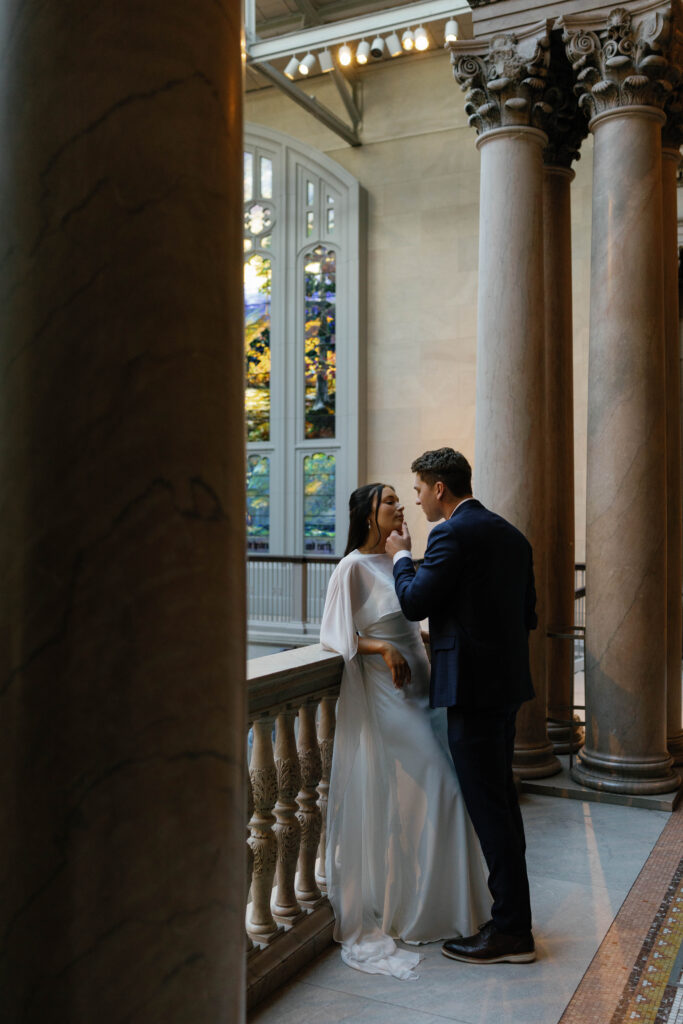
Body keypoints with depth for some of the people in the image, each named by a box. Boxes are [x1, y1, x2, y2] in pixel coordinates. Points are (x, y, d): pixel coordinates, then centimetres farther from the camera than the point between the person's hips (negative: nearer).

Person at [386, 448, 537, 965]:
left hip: (473, 687, -10)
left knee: (488, 806, -1)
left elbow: (415, 603, -13)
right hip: (508, 681, 10)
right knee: (501, 799, 18)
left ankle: (512, 931, 9)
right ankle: (512, 917, 30)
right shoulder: (512, 534, 13)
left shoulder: (453, 535, -14)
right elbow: (528, 613, 16)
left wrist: (401, 556, 3)